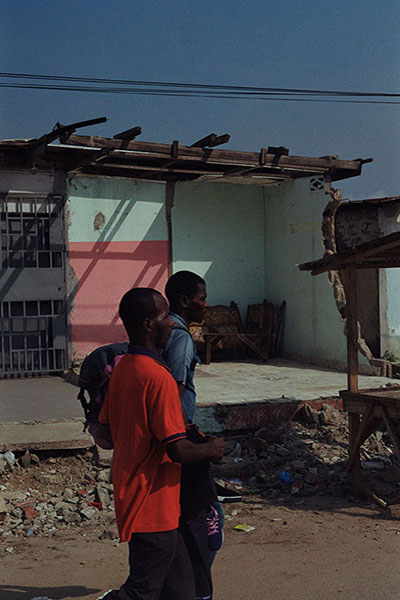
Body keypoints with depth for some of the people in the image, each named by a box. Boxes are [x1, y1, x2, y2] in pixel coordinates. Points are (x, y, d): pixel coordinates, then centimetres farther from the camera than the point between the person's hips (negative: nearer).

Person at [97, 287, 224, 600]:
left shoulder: (122, 368, 6)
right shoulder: (158, 377, -22)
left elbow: (106, 428, 16)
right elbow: (178, 451, -24)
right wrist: (212, 449, -5)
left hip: (130, 496, 9)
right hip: (153, 506, -9)